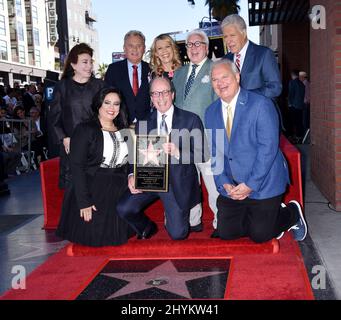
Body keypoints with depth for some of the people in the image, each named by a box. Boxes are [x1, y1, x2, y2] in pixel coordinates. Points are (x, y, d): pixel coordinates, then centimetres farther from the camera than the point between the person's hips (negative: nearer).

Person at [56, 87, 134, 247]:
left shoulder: (124, 132, 12)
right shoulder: (85, 130, -6)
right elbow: (77, 167, -12)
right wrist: (83, 202, -18)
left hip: (119, 192, 5)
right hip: (92, 191, -5)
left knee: (116, 237, -2)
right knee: (94, 238, -7)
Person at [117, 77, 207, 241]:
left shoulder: (191, 120, -2)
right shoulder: (143, 123, 8)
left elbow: (200, 155, -5)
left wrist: (177, 153, -24)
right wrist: (132, 175, -8)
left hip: (178, 182, -3)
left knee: (177, 234, -7)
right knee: (123, 209, -17)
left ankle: (172, 217, 30)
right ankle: (147, 227, 17)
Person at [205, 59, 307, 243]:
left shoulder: (261, 105, -13)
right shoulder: (211, 113, 6)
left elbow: (268, 147, -18)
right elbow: (213, 152, 6)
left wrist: (250, 184, -20)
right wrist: (224, 184, -7)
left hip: (263, 185, -5)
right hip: (231, 187, 6)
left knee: (260, 235, -5)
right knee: (226, 233, 4)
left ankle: (292, 214, 25)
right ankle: (272, 215, 27)